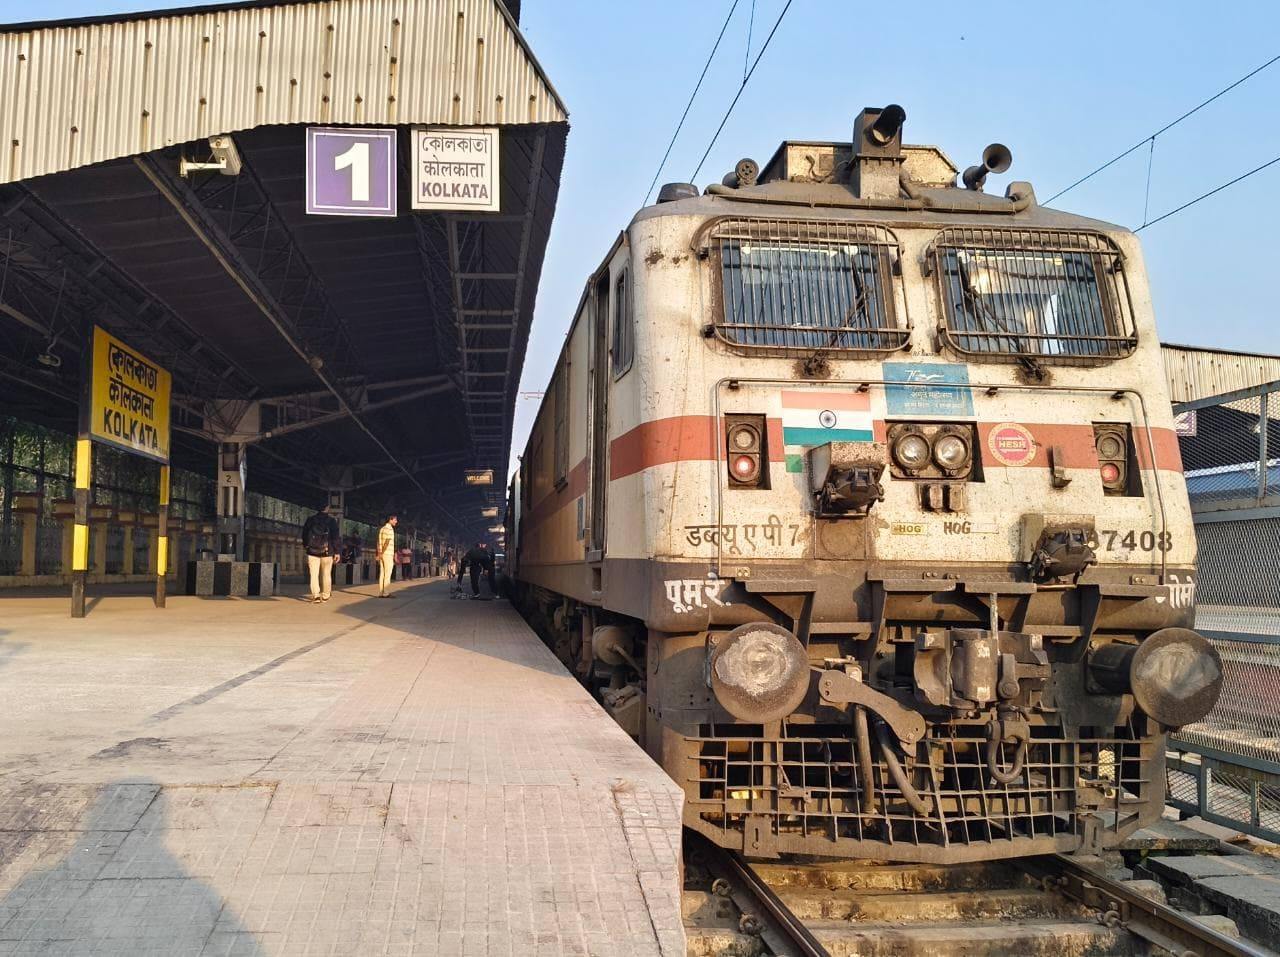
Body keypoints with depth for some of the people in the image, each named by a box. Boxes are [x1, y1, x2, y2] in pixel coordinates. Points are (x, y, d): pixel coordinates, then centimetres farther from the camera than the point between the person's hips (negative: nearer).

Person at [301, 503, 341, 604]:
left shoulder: (310, 520, 4)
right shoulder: (332, 520, -4)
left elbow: (304, 534, 15)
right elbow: (336, 537, -8)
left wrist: (305, 545, 34)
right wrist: (337, 552, -3)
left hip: (312, 551, 1)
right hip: (327, 551, -1)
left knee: (314, 574, -2)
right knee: (326, 574, 10)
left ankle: (316, 595, -15)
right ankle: (325, 596, 16)